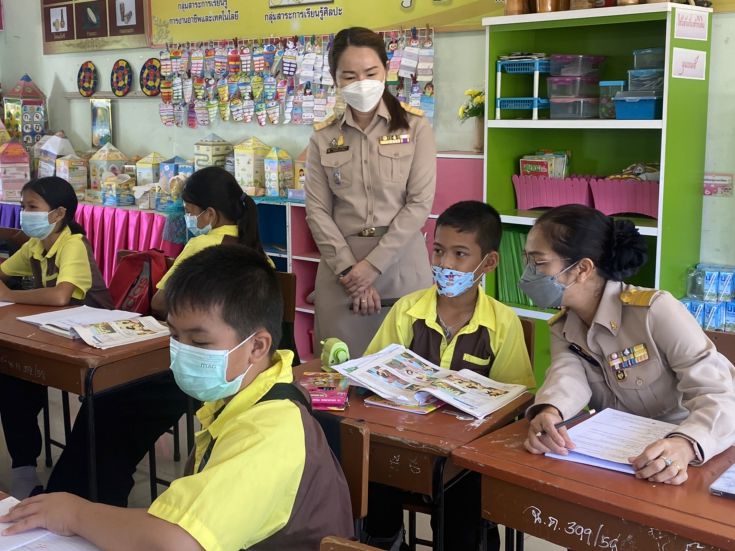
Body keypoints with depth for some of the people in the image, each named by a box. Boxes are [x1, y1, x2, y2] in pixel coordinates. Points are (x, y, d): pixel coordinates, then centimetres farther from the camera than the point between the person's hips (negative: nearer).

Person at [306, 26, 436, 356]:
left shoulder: (414, 127, 0)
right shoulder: (323, 137, 6)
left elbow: (420, 203, -6)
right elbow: (317, 210, 2)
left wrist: (373, 264, -11)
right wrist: (348, 269, -9)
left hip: (401, 264, -1)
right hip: (341, 267, 2)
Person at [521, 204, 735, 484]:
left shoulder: (654, 310, -17)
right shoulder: (562, 327, 4)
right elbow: (567, 375, -15)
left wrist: (685, 444, -44)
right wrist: (549, 411, -37)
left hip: (691, 459, -4)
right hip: (622, 451, 4)